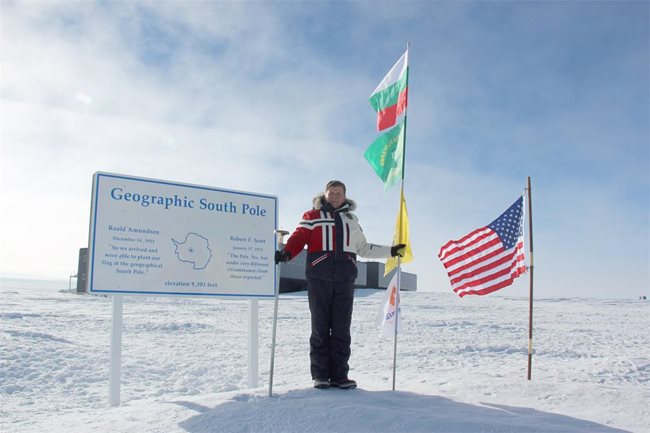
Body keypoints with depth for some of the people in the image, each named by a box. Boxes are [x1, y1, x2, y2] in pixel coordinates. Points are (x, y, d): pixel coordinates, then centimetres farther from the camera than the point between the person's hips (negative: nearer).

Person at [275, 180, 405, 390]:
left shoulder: (351, 220, 22)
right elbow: (299, 238, -2)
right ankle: (320, 375, 7)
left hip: (345, 280, 3)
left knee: (341, 329, 3)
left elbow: (364, 248, 28)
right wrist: (286, 253, -21)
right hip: (319, 279, -3)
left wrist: (390, 251, 24)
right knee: (320, 328, 0)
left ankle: (339, 374, 9)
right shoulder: (312, 216, 11)